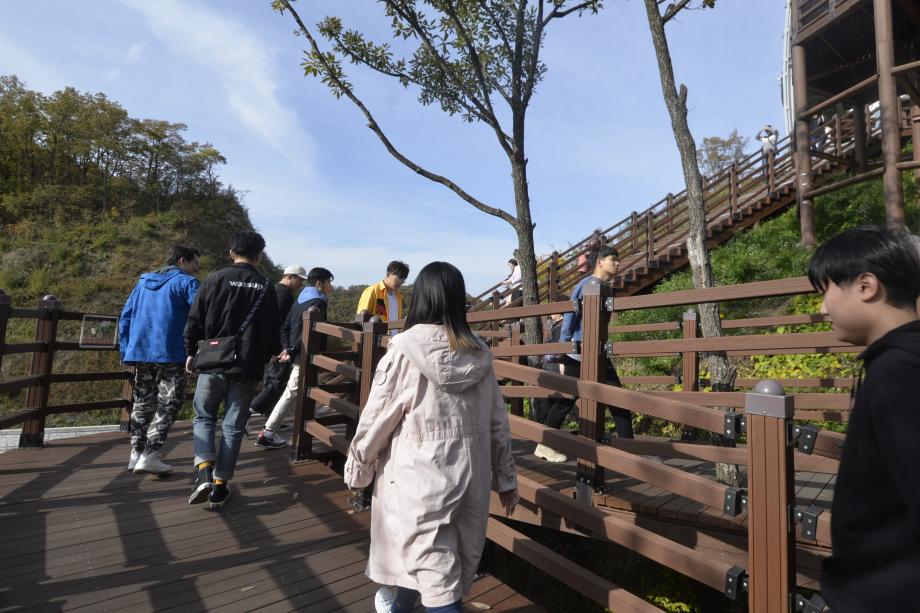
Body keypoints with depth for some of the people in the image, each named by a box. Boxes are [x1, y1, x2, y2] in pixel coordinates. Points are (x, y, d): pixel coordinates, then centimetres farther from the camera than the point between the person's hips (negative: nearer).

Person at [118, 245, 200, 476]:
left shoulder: (143, 282, 18)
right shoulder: (186, 282, -4)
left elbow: (125, 316, 16)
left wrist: (126, 352, 18)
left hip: (139, 353, 7)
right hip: (170, 354, -7)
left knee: (143, 401, 17)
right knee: (168, 404, 0)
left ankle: (136, 453, 22)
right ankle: (150, 456, -5)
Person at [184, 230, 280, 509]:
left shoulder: (215, 279, -2)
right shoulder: (266, 287, 1)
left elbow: (195, 321, 0)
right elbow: (273, 332, 4)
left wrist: (191, 353, 14)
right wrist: (267, 357, 22)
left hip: (212, 364, 0)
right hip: (247, 368, 1)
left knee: (204, 417, 17)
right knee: (233, 426, 9)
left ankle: (204, 474, 1)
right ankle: (220, 486, 14)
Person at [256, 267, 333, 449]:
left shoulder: (301, 300, 17)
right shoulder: (318, 302, -12)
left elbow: (285, 326, 14)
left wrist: (286, 348, 6)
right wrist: (292, 352, -17)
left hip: (297, 355, 9)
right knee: (291, 394, 0)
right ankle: (267, 435, 9)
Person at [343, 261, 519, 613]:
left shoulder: (405, 348, -14)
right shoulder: (479, 353, -1)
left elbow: (376, 416, -9)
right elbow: (497, 423, 4)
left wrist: (357, 468, 6)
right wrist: (505, 477, 14)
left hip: (419, 476, -5)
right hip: (470, 476, 5)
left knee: (437, 579, 9)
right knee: (420, 556, 25)